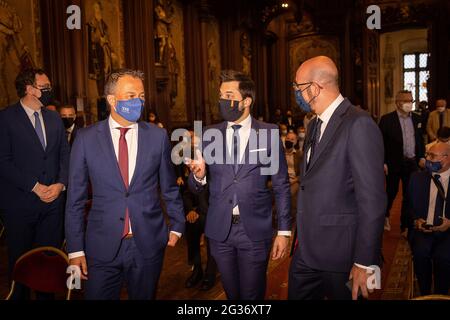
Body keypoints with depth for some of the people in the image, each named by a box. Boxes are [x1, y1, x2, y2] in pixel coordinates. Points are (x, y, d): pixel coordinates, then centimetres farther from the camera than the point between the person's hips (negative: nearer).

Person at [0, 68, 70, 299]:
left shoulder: (54, 119, 11)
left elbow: (64, 155, 11)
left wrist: (60, 184, -4)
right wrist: (35, 187, -13)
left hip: (53, 200, 4)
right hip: (20, 202, -4)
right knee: (21, 260, 11)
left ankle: (47, 295, 25)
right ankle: (20, 296, 29)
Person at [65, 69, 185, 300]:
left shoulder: (157, 136, -1)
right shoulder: (86, 138, -2)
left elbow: (169, 187, 9)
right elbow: (75, 198, 0)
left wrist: (177, 225, 11)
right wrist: (75, 248, -2)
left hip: (149, 244, 1)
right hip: (102, 246, -1)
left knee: (144, 296, 15)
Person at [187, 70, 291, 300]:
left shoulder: (269, 134, -4)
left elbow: (281, 185, -1)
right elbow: (196, 188, 4)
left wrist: (284, 230, -3)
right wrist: (198, 176, -18)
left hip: (255, 230, -2)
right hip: (220, 230, 3)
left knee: (252, 294, 11)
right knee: (232, 294, 19)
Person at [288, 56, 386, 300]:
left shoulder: (359, 124, -17)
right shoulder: (314, 125, 11)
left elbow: (372, 199, -19)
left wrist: (365, 263, -17)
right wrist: (302, 236, 16)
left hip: (340, 253, -7)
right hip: (306, 250, 8)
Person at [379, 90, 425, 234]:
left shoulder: (416, 119, 7)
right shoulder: (387, 119, -8)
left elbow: (420, 139, 15)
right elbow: (381, 142, -9)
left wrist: (421, 157, 5)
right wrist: (383, 163, -13)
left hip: (412, 163, 4)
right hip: (394, 164, -4)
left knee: (409, 195, 8)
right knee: (391, 192, 12)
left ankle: (405, 226, 21)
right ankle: (385, 216, 39)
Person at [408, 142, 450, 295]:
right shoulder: (418, 177, 9)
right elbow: (409, 204, 16)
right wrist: (416, 220, -3)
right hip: (423, 228, 2)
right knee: (420, 252, -29)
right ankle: (424, 294, -4)